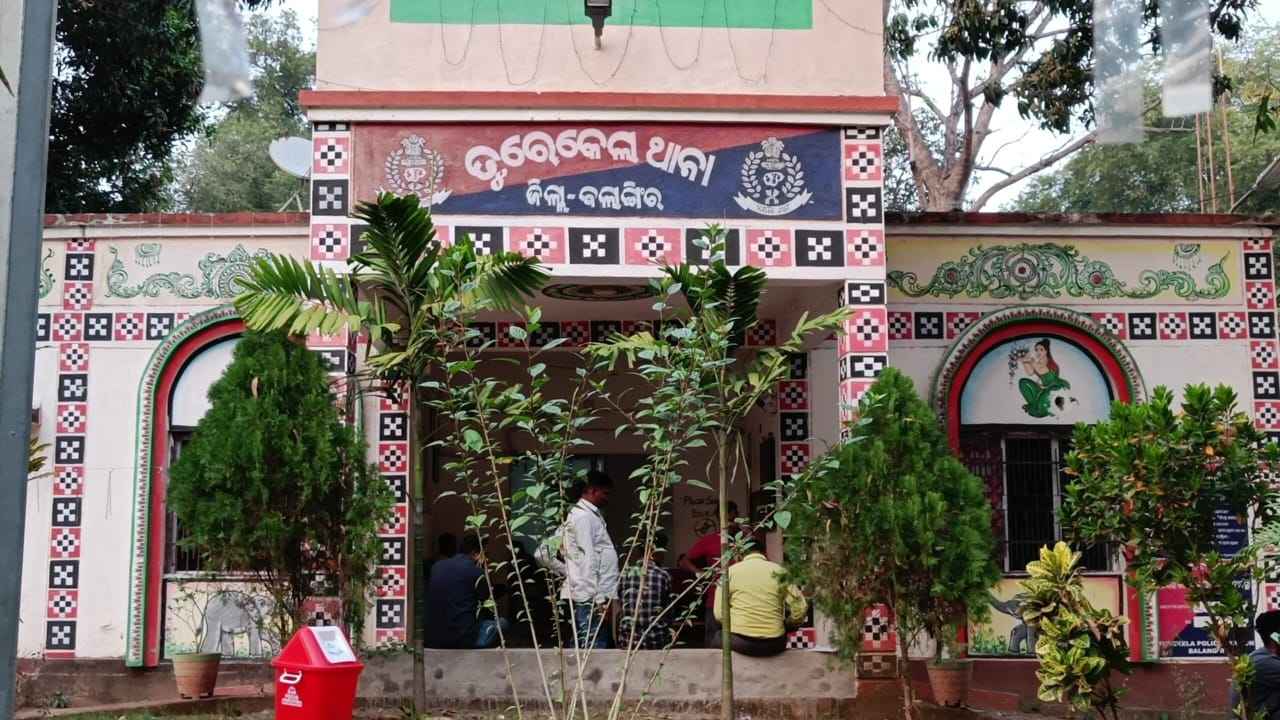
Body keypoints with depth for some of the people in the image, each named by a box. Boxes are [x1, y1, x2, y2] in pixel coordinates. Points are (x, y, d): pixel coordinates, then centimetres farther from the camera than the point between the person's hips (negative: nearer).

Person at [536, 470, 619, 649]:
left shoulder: (577, 515, 20)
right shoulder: (584, 516, -9)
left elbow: (544, 553, 21)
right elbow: (588, 561, -17)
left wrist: (567, 573, 14)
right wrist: (601, 599, -19)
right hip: (590, 596, -10)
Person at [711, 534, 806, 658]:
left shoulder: (731, 571, 1)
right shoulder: (779, 571, 4)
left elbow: (719, 615, -2)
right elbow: (800, 609, -1)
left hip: (741, 642, -1)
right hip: (773, 645, 1)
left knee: (719, 636, 31)